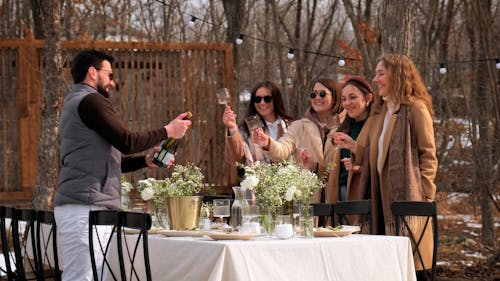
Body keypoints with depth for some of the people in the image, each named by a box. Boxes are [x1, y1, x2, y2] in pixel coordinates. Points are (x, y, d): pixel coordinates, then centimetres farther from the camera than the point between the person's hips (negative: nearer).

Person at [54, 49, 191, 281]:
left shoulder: (74, 104, 27)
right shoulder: (91, 100, -6)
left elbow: (101, 161, 26)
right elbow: (126, 141, -14)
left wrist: (146, 161, 16)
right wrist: (168, 131, -1)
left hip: (71, 207, 10)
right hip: (86, 207, -10)